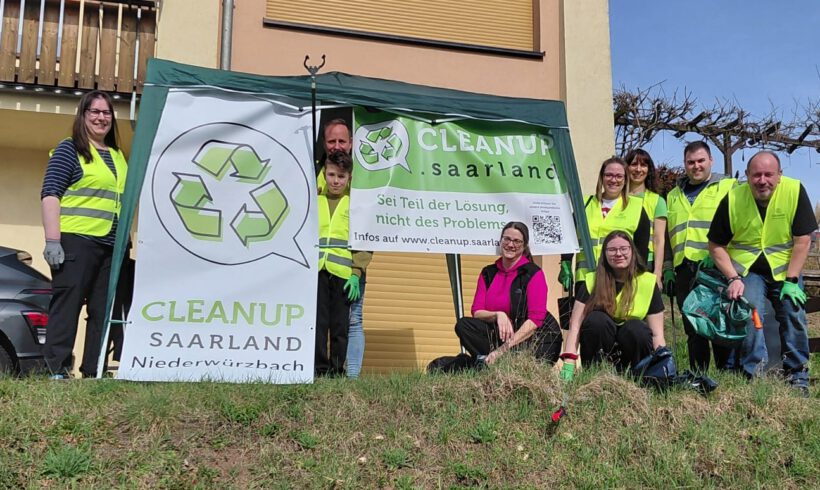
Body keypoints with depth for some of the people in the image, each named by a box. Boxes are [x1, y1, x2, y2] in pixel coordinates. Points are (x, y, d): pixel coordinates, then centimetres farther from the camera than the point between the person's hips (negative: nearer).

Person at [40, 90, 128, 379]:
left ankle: (93, 372, 12)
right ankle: (57, 370, -2)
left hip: (111, 245, 6)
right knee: (67, 303, -6)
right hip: (75, 240, -6)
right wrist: (52, 240, -15)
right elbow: (50, 194, -6)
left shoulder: (118, 156, 19)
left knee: (102, 309, 6)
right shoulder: (70, 149, 1)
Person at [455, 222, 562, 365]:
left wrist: (505, 348, -23)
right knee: (463, 325, -17)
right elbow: (476, 312, 2)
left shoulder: (534, 273, -7)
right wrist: (497, 315, -22)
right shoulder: (488, 273, 8)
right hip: (501, 334, 4)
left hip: (534, 338, -4)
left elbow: (535, 319, -15)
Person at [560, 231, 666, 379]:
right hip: (599, 350, 0)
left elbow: (657, 334, -4)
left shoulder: (648, 282, -3)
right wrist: (569, 364, -25)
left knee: (635, 328, -30)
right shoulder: (592, 281, -3)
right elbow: (575, 325, -12)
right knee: (596, 319, -28)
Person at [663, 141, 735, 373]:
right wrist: (667, 268, 14)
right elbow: (666, 236, 23)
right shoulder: (673, 196, 23)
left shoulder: (729, 187, 9)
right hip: (684, 269, 5)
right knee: (693, 328, 7)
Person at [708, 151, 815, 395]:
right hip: (747, 269, 0)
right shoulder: (733, 199, -13)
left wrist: (791, 281, -14)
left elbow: (803, 240, -10)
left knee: (794, 317, -6)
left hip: (786, 269, 1)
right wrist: (733, 278, -14)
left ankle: (798, 377, 10)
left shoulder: (795, 191, -14)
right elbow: (716, 246, -4)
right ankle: (755, 373, -8)